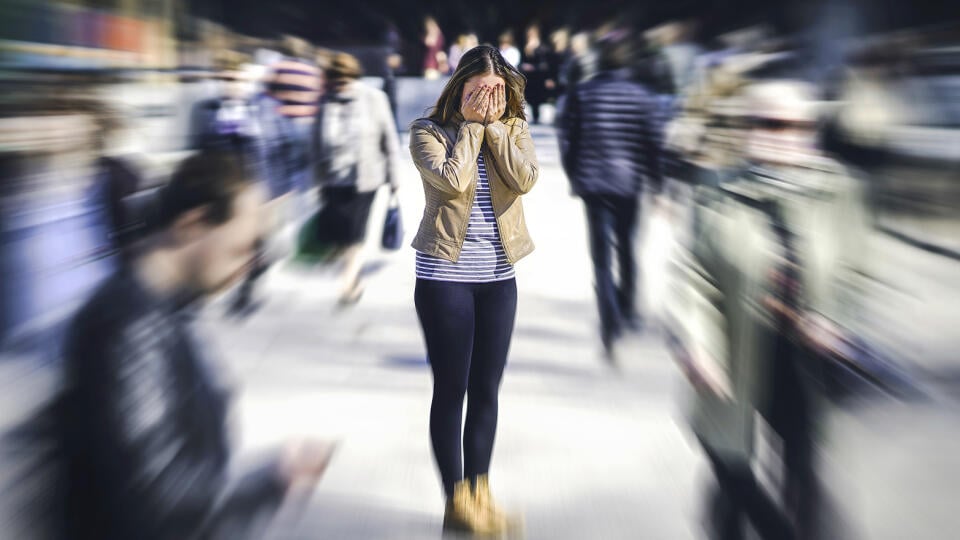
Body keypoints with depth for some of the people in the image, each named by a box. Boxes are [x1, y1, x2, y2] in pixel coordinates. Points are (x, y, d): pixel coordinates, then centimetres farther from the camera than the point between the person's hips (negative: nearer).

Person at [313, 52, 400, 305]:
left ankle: (349, 281, 9)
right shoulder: (326, 102, 1)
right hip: (334, 179, 2)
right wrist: (320, 179, 10)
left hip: (365, 178, -2)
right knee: (341, 233, 5)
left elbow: (389, 139, 1)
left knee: (355, 233, -3)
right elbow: (319, 143, 8)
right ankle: (355, 278, 24)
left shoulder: (374, 99, -5)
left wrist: (393, 176, 4)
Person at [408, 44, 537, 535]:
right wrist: (471, 124, -12)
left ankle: (480, 492, 21)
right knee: (451, 388, 1)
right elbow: (453, 181, -21)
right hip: (445, 275, -4)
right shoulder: (429, 131, -4)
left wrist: (495, 125, -11)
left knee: (486, 389, 9)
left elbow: (524, 180, -12)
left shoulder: (513, 129, 6)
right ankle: (455, 500, 11)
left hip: (498, 276, 4)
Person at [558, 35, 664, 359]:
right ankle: (627, 309, 33)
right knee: (626, 247, 18)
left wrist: (574, 176, 12)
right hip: (629, 182, 1)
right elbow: (652, 141, -1)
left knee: (601, 253, -1)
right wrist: (655, 181, 8)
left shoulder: (582, 93, -1)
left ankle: (611, 322, -16)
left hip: (593, 183, -1)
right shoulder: (641, 96, -1)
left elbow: (568, 138, 0)